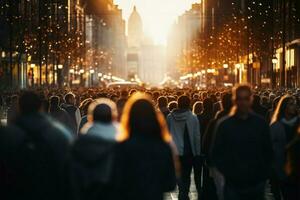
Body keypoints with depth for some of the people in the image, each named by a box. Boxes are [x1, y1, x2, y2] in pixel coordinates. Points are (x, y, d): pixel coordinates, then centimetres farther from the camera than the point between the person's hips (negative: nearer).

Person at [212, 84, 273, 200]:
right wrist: (227, 174, -9)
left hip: (256, 184, 1)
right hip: (233, 185, -1)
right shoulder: (224, 125, 0)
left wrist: (264, 175, 0)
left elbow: (268, 152, 10)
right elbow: (217, 154, 2)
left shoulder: (261, 124, 4)